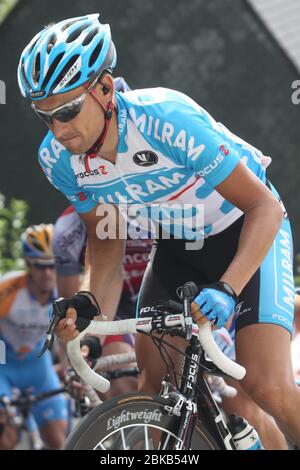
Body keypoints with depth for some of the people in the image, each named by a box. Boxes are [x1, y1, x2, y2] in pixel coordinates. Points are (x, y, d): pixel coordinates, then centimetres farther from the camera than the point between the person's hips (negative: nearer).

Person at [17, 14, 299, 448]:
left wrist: (226, 290, -47)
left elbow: (264, 206, -34)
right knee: (153, 385, -4)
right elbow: (106, 233, 2)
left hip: (245, 233, -6)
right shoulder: (58, 158, -17)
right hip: (176, 245, 6)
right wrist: (89, 299, -16)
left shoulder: (167, 117, -36)